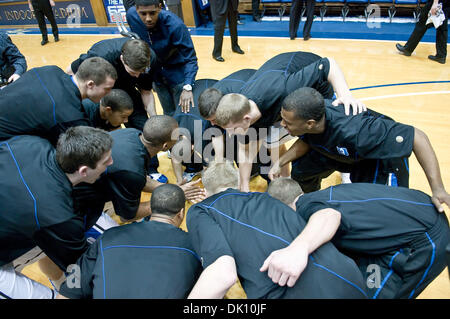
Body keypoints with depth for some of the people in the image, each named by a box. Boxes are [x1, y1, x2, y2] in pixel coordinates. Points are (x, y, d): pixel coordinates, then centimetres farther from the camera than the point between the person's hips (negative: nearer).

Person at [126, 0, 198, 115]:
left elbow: (190, 59, -27)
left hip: (178, 74, -4)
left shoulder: (175, 25, -30)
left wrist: (187, 87, -39)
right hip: (156, 74, 4)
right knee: (169, 114, 15)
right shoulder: (131, 16, -17)